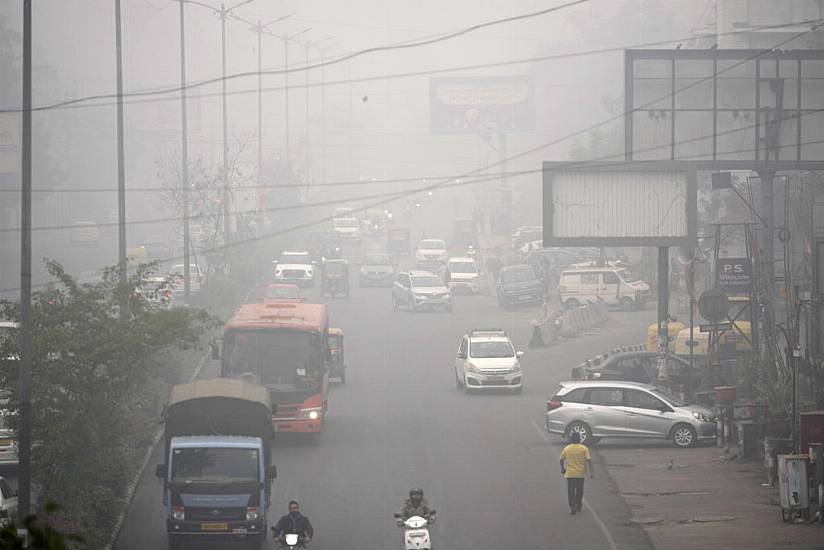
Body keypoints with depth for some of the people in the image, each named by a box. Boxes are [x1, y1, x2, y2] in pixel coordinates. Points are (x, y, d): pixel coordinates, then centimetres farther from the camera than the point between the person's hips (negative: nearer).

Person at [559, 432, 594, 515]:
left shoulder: (567, 449, -2)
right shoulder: (584, 449, -5)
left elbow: (561, 460, 5)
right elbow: (589, 460, -10)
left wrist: (562, 468, 22)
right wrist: (591, 471, -8)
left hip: (570, 474, -1)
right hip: (581, 473, 1)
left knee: (571, 491, 0)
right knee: (579, 491, 16)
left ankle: (572, 507, -14)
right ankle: (578, 507, 26)